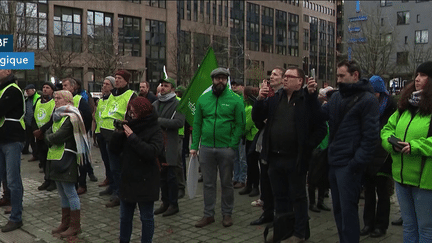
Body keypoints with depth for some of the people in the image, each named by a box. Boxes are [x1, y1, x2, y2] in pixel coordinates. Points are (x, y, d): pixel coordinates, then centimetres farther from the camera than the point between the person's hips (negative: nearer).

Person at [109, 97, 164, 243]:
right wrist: (118, 133, -11)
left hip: (145, 181, -5)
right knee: (125, 217, 17)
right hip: (127, 179, 6)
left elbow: (153, 151, -26)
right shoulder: (129, 126, 5)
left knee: (146, 217, 8)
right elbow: (114, 150, 5)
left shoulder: (155, 130, -10)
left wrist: (133, 137, -22)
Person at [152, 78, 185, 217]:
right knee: (162, 175, 12)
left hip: (171, 144, -6)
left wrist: (159, 121, -18)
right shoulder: (156, 104, 16)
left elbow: (179, 122, -19)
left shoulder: (177, 104, -5)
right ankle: (165, 202, 23)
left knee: (171, 176, -1)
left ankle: (173, 204, 11)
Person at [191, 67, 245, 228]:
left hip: (226, 148, -3)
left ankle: (227, 214, 23)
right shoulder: (203, 99, 8)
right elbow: (197, 123, 7)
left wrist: (232, 145, -14)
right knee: (208, 183, 11)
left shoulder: (235, 99, -2)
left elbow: (240, 125, -5)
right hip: (206, 147, 3)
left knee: (226, 183, 9)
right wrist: (194, 146, 1)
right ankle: (208, 215, 22)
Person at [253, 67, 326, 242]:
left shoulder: (308, 100, -7)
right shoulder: (275, 98, 8)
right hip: (275, 157, 5)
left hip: (296, 159, -5)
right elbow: (257, 118, 7)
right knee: (279, 195, 16)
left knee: (298, 197, 9)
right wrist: (260, 99, -7)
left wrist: (307, 147, -14)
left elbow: (320, 128, -7)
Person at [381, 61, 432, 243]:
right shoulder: (405, 106, 12)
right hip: (402, 176, 7)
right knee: (408, 226, 21)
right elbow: (387, 130, 13)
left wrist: (415, 146, -25)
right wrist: (392, 143, -7)